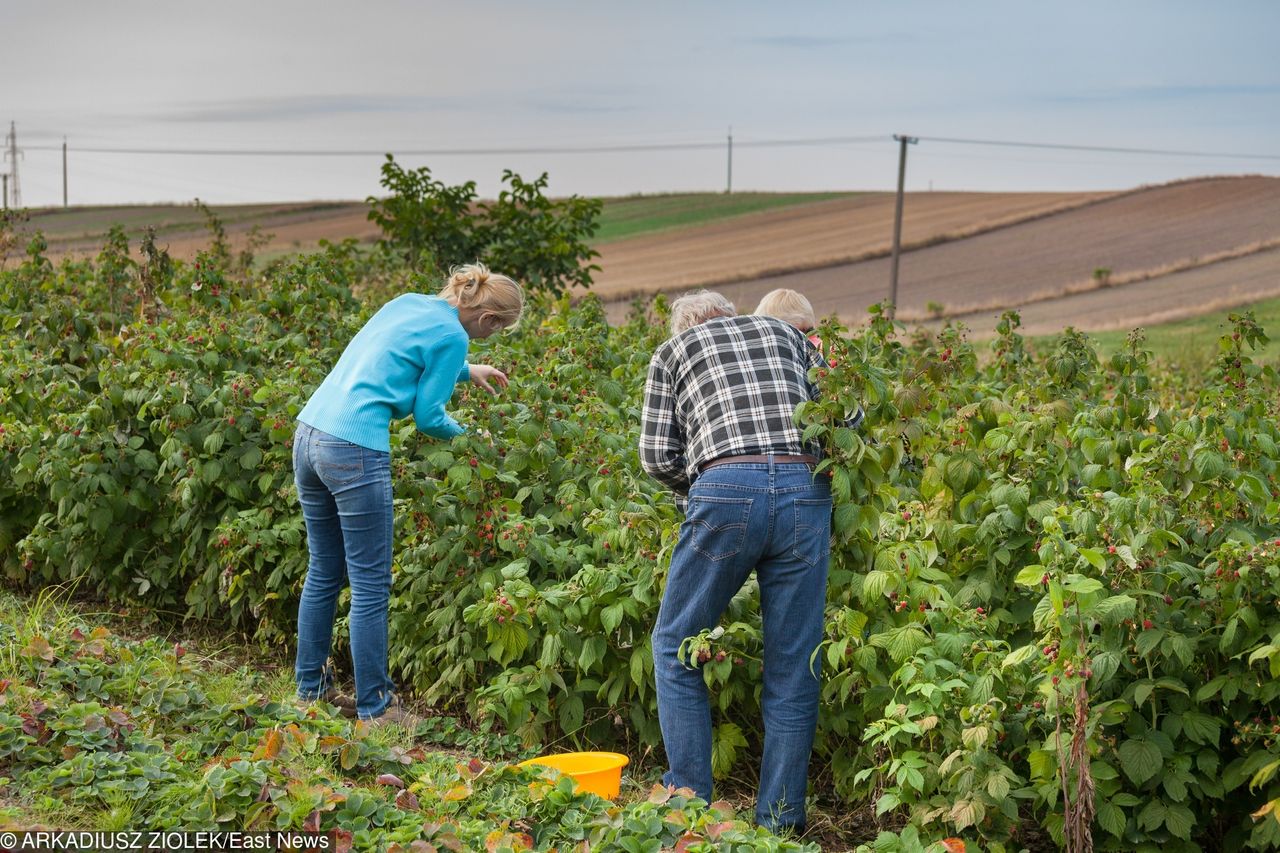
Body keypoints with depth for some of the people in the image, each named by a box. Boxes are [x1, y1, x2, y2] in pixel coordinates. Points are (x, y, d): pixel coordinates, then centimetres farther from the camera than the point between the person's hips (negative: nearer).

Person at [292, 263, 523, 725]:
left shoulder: (409, 302, 17)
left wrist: (467, 370, 42)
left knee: (323, 574, 19)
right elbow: (428, 416, -2)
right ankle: (375, 707, 8)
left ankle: (311, 687, 29)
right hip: (354, 449, -9)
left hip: (309, 432, 9)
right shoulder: (452, 336, -6)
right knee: (371, 585, 1)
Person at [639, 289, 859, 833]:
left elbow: (657, 454, 11)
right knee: (793, 665, 8)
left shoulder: (674, 350, 21)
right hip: (806, 491, 2)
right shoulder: (785, 332, 27)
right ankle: (779, 820, 12)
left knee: (675, 647, 13)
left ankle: (690, 803, 12)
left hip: (726, 489, -2)